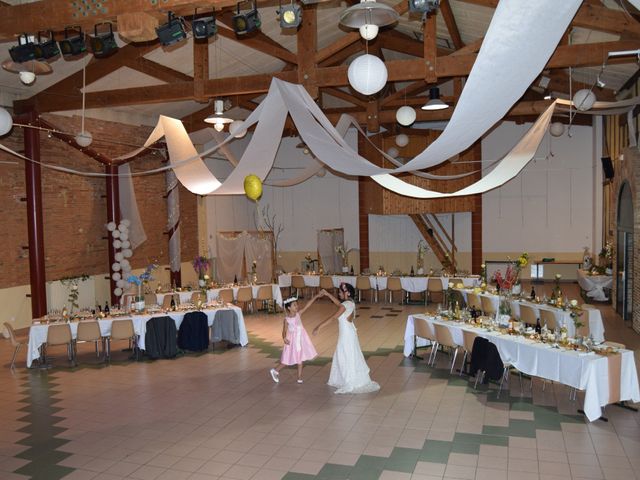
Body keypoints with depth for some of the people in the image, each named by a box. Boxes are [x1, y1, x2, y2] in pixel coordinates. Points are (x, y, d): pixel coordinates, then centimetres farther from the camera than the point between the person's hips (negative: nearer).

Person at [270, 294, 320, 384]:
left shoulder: (298, 314, -4)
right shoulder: (287, 320, -14)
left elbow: (307, 305, -8)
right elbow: (284, 331, -13)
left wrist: (315, 297, -15)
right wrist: (284, 338, -33)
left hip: (301, 339, 5)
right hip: (293, 340, -5)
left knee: (301, 358, 9)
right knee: (289, 359, 4)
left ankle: (300, 377, 20)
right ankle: (275, 371, 24)